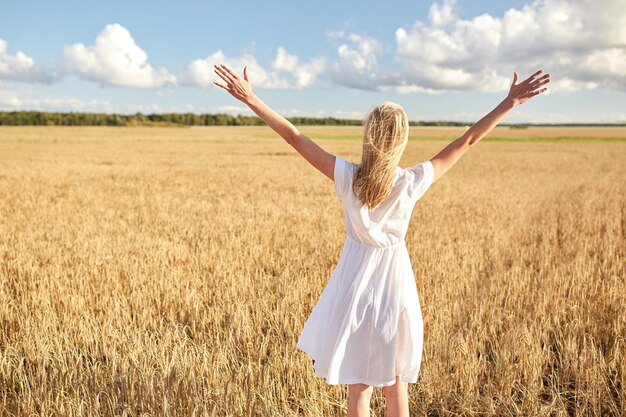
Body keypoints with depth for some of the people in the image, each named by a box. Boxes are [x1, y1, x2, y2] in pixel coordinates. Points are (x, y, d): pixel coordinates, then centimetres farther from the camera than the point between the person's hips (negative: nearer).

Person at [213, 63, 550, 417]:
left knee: (358, 386, 13)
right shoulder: (413, 182, -15)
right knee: (396, 386, 17)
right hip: (394, 284, 0)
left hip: (356, 282, 0)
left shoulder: (347, 177, -15)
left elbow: (294, 136, -13)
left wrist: (250, 99, -7)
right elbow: (468, 140, -10)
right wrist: (511, 102, -4)